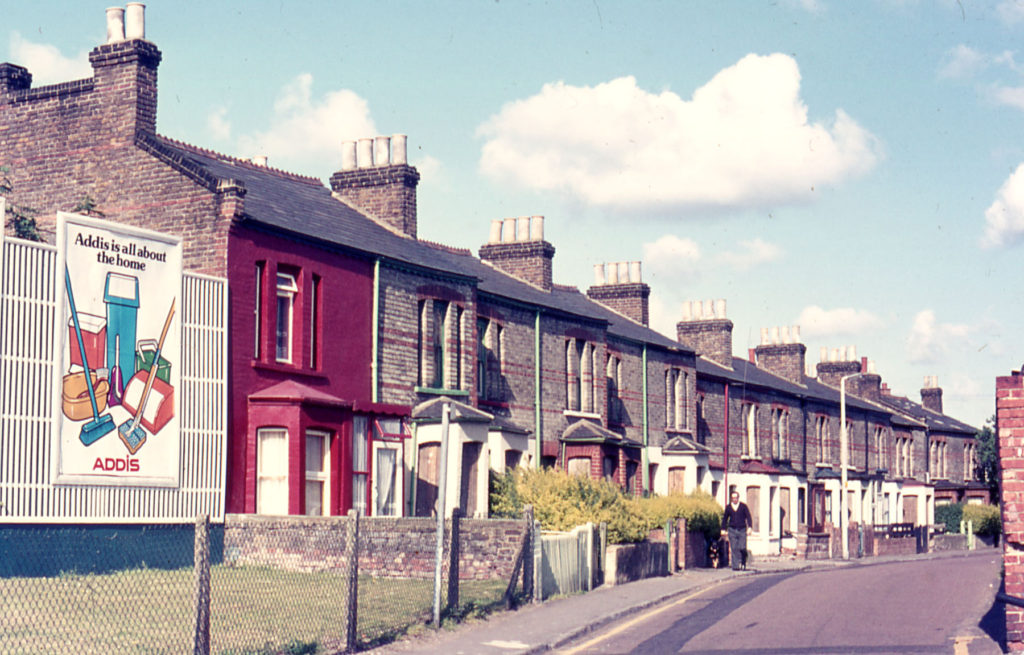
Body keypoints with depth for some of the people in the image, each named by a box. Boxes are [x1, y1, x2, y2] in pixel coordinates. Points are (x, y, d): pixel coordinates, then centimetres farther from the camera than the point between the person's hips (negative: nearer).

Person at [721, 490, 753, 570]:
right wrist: (723, 529, 15)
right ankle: (735, 566, -4)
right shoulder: (728, 507, 8)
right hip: (732, 530, 1)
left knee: (742, 548, -8)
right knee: (734, 549, -5)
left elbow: (748, 517, 1)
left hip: (742, 530, -1)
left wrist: (749, 527, -10)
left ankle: (743, 563, 15)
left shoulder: (743, 506, 2)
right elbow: (725, 519, 17)